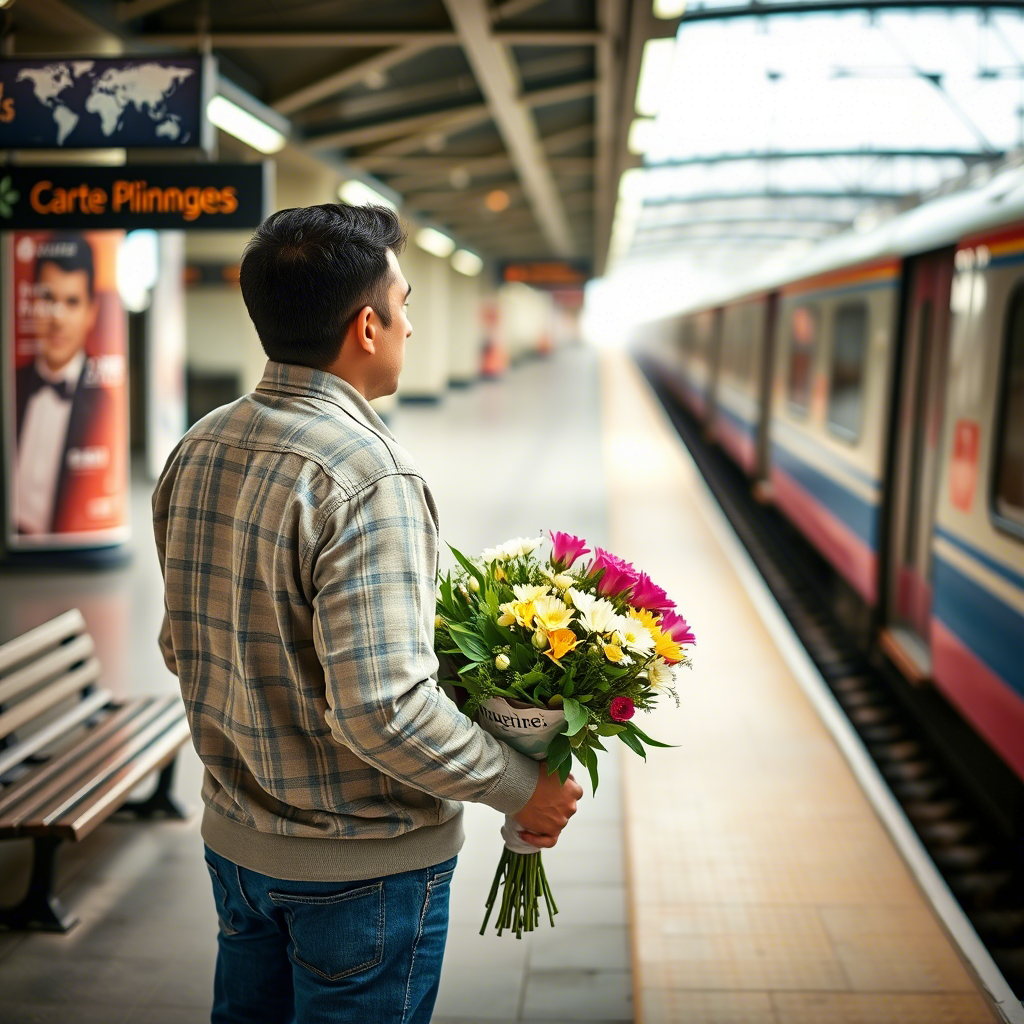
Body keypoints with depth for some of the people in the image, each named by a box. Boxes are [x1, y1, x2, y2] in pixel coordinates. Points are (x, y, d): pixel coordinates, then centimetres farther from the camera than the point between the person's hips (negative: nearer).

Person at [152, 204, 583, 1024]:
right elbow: (381, 707, -29)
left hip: (235, 835, 7)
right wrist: (521, 788, -16)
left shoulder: (197, 453, 0)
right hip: (362, 864, -7)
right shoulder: (367, 478, -26)